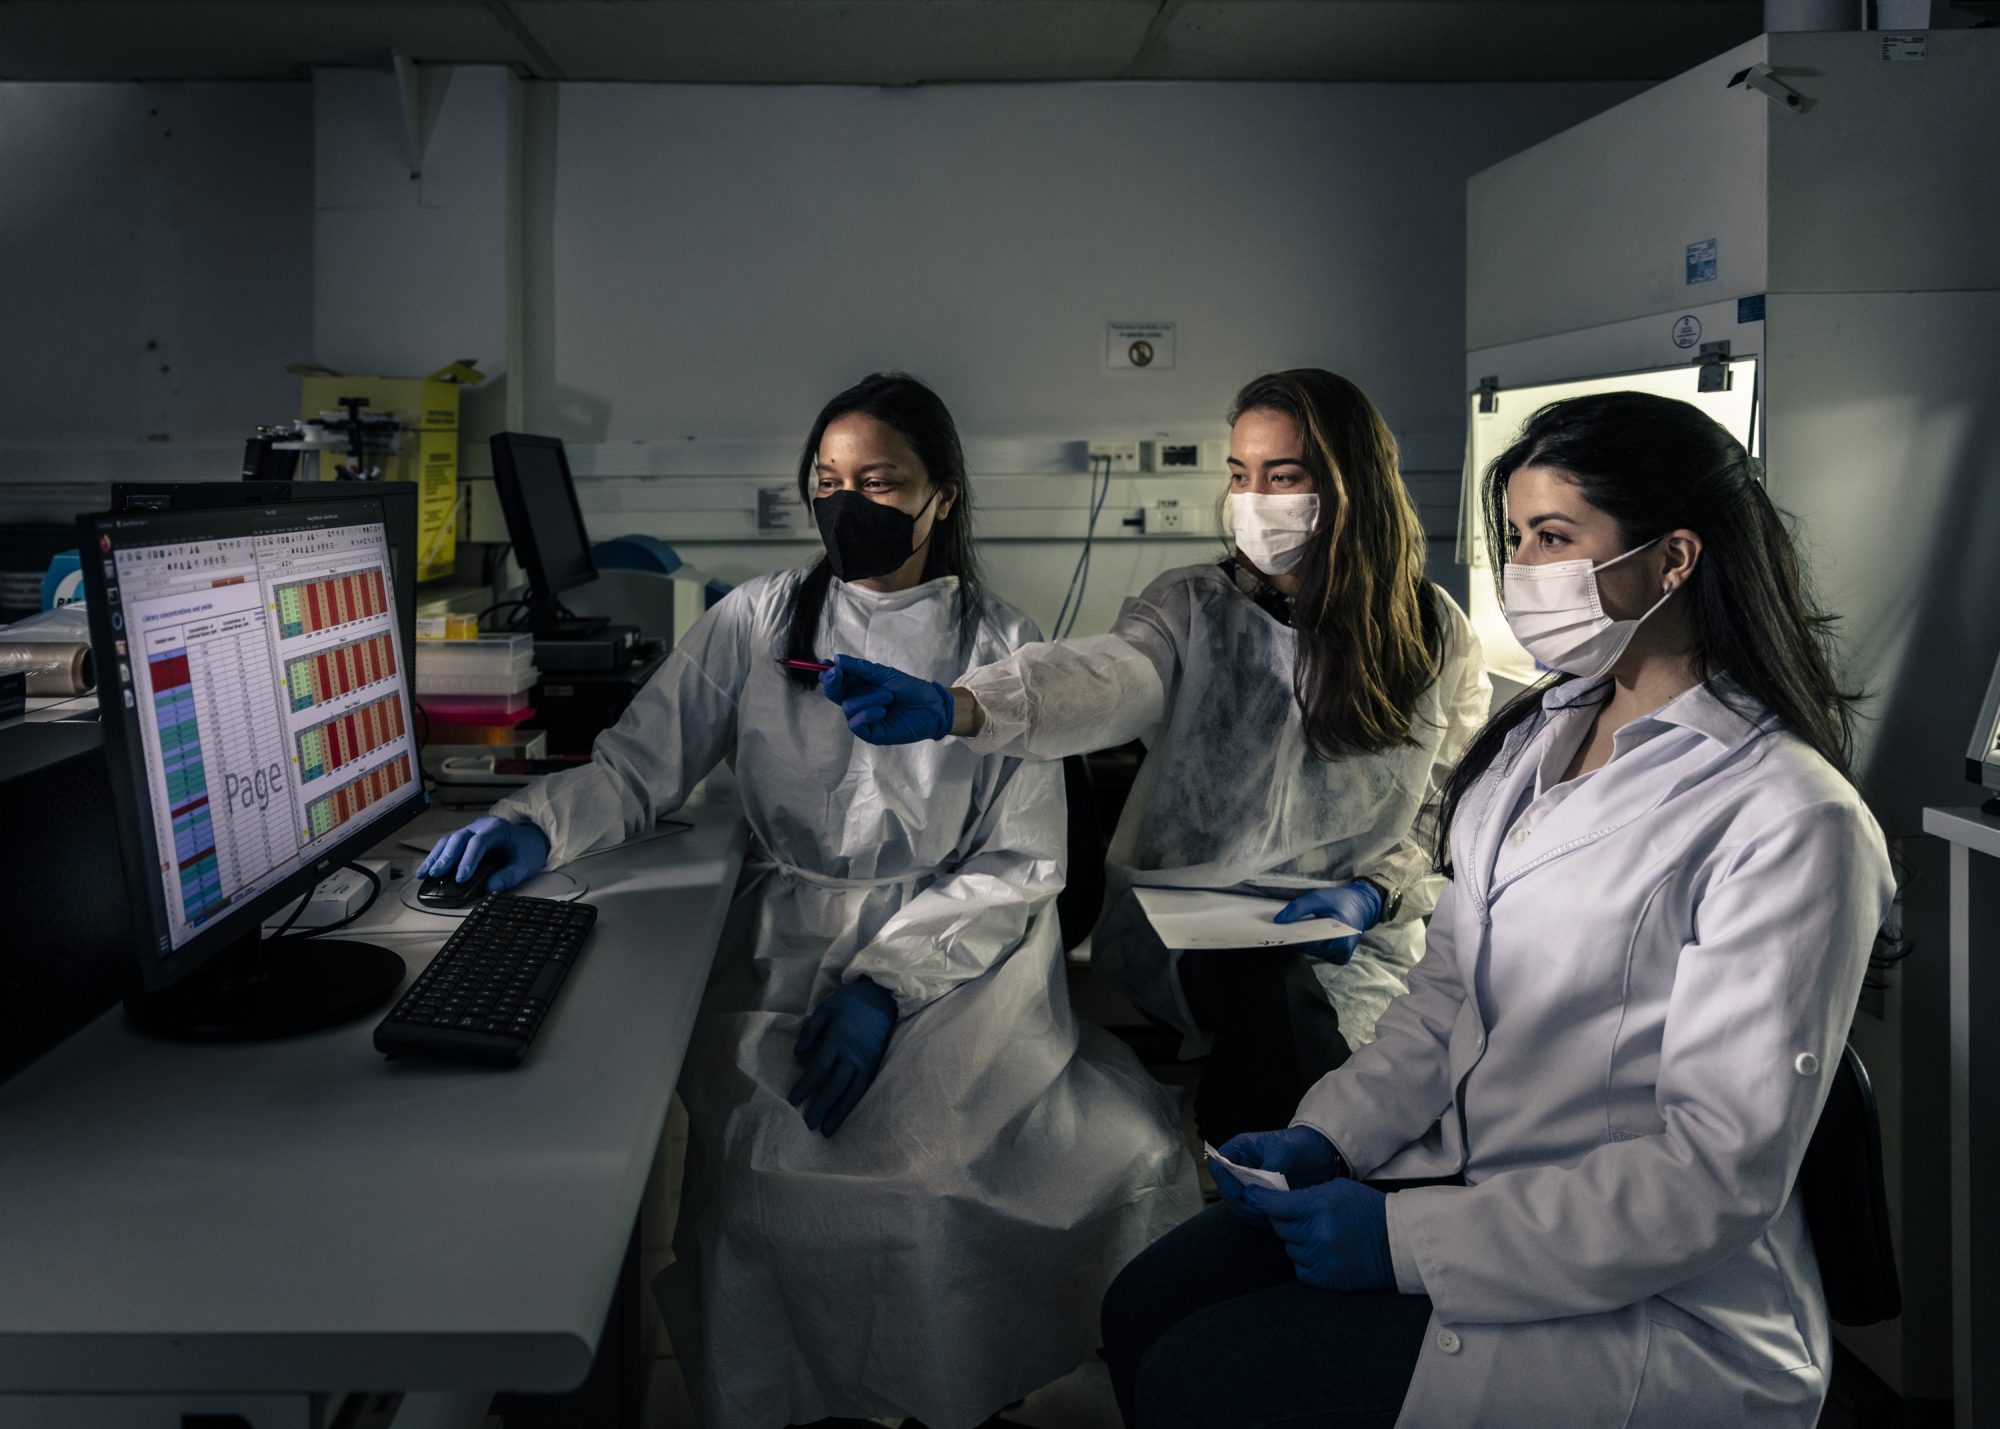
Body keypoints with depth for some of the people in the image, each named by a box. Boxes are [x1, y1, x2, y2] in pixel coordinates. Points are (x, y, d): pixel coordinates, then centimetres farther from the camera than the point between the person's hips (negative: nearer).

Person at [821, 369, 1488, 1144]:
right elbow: (1101, 677, -22)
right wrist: (951, 707, -43)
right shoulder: (1193, 608, 0)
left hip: (1346, 950, 0)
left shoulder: (1437, 641, 4)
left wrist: (1372, 895, -13)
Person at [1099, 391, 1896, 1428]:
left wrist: (1407, 1238, -21)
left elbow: (1720, 1172, -21)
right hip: (1462, 1177, 8)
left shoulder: (1790, 822, -19)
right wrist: (1326, 1138, -3)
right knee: (1144, 1309, -3)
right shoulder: (1535, 739, 8)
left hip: (1652, 1308, -7)